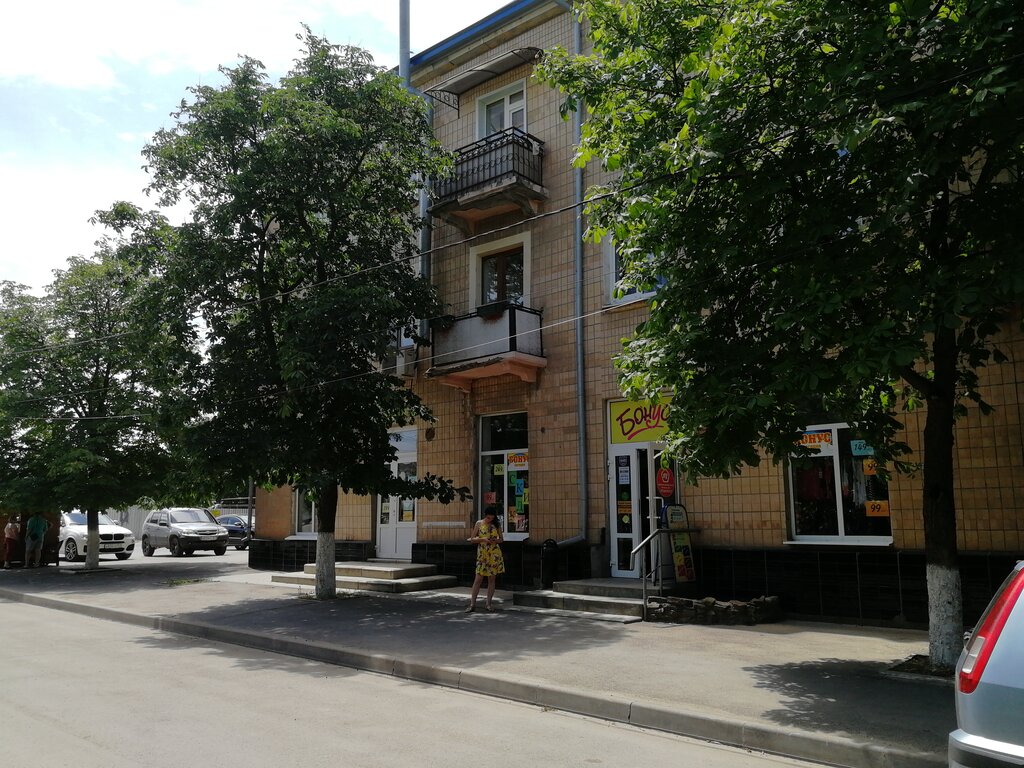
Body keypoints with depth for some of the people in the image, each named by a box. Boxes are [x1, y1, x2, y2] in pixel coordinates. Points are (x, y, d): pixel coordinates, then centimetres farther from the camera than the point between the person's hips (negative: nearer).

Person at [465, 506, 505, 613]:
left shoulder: (496, 525, 5)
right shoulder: (479, 523, 1)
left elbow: (501, 539, 12)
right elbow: (472, 539, 1)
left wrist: (495, 541, -10)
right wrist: (482, 539, -16)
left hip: (495, 555, 2)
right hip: (482, 554, -2)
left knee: (492, 579, 5)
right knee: (478, 579, -5)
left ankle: (488, 603, 15)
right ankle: (472, 604, 0)